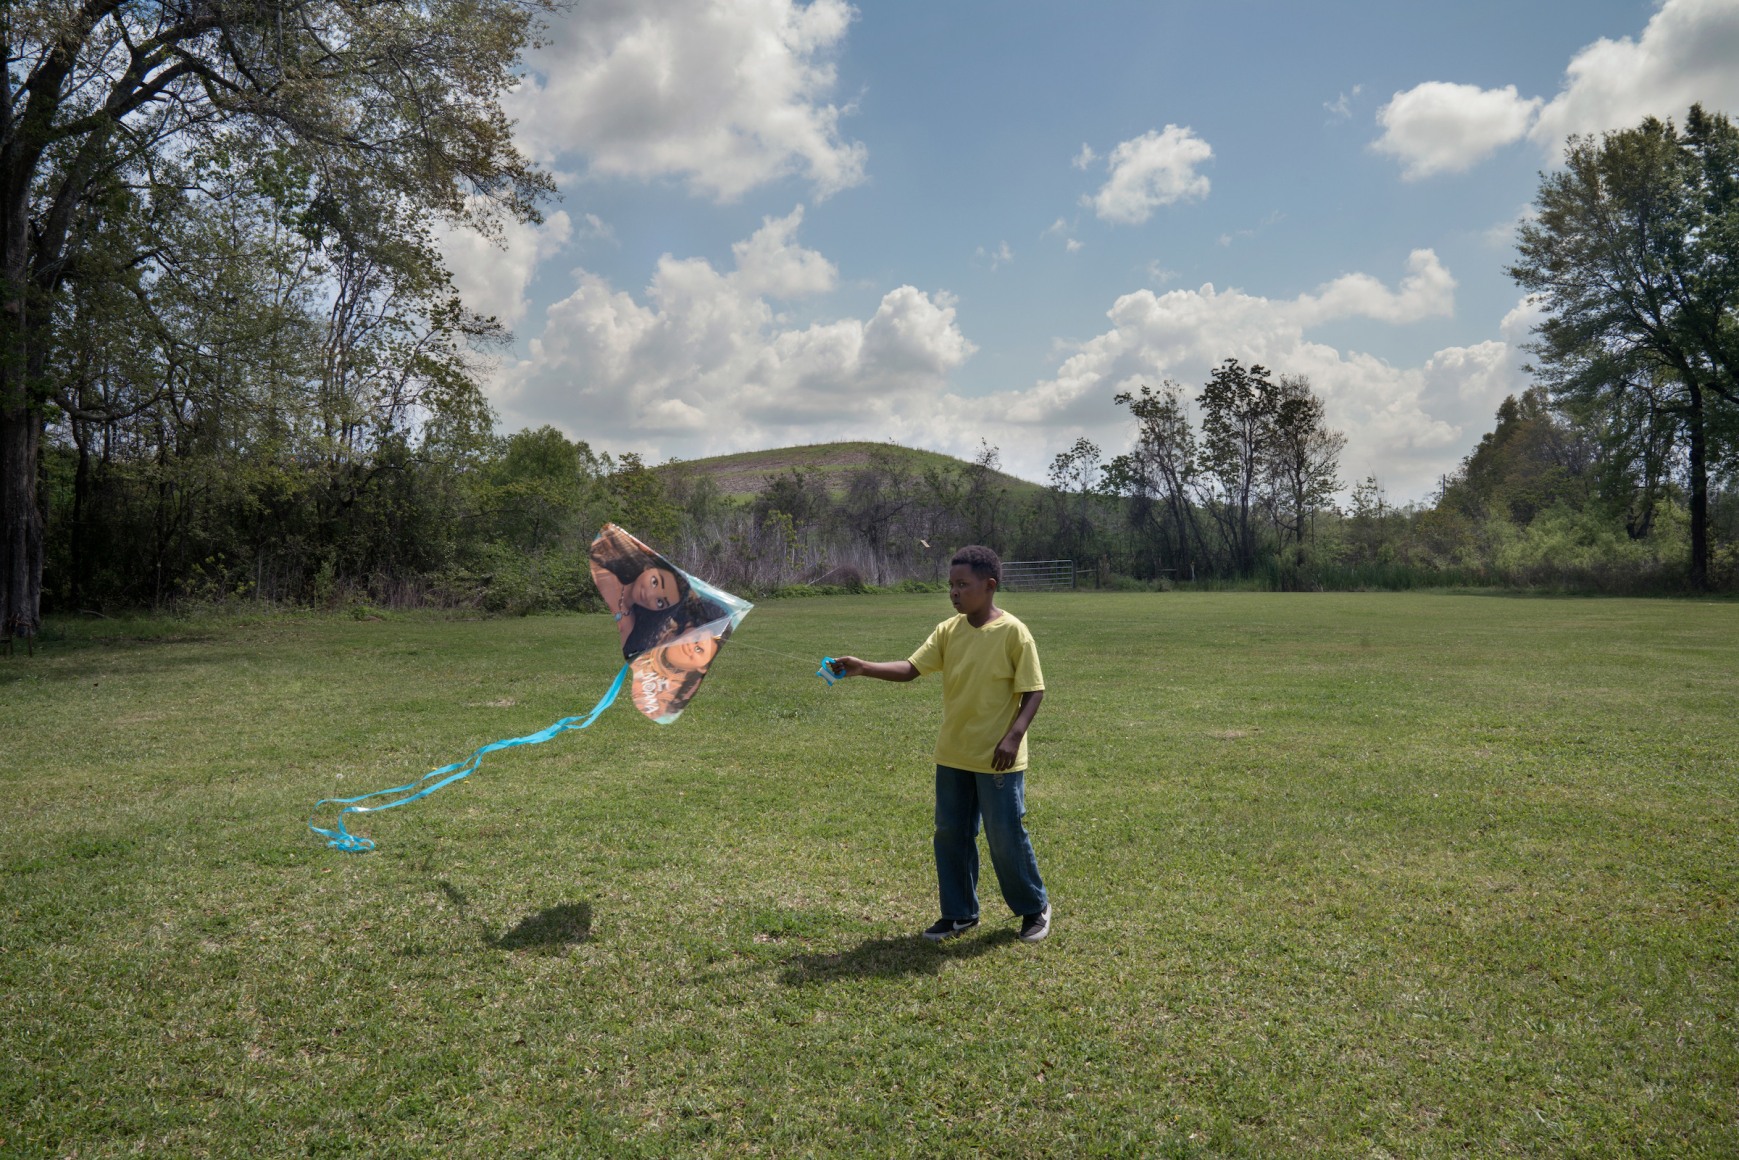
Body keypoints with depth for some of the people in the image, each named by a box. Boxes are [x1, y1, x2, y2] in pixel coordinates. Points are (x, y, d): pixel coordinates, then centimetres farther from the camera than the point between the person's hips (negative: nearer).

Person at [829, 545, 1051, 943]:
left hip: (998, 760, -5)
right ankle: (959, 913, 26)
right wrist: (862, 668, -19)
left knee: (1006, 838, 3)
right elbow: (911, 668, -5)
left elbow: (1033, 691, -11)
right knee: (950, 835, 11)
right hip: (953, 755, 6)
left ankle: (1035, 908, 25)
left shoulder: (1013, 633, -13)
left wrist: (1014, 736, -22)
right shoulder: (948, 631, 2)